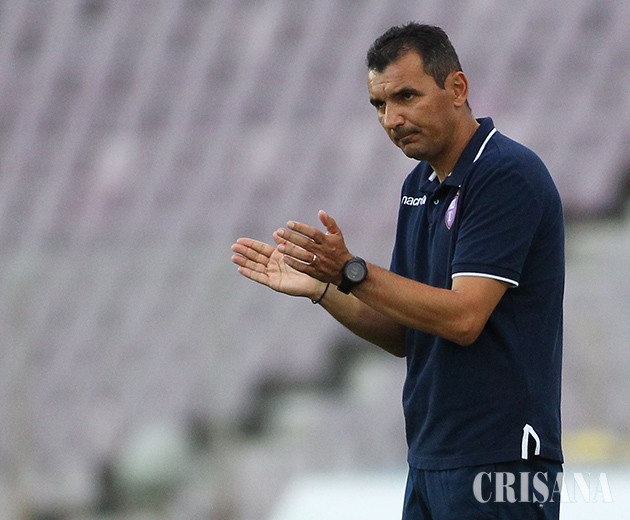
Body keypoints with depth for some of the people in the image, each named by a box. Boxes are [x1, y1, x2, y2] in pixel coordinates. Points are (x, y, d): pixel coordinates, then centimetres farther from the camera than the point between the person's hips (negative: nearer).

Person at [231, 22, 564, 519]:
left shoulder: (510, 175, -13)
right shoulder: (419, 185, 15)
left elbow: (463, 317, -21)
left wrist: (352, 271, -21)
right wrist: (321, 288, 2)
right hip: (429, 460, 9)